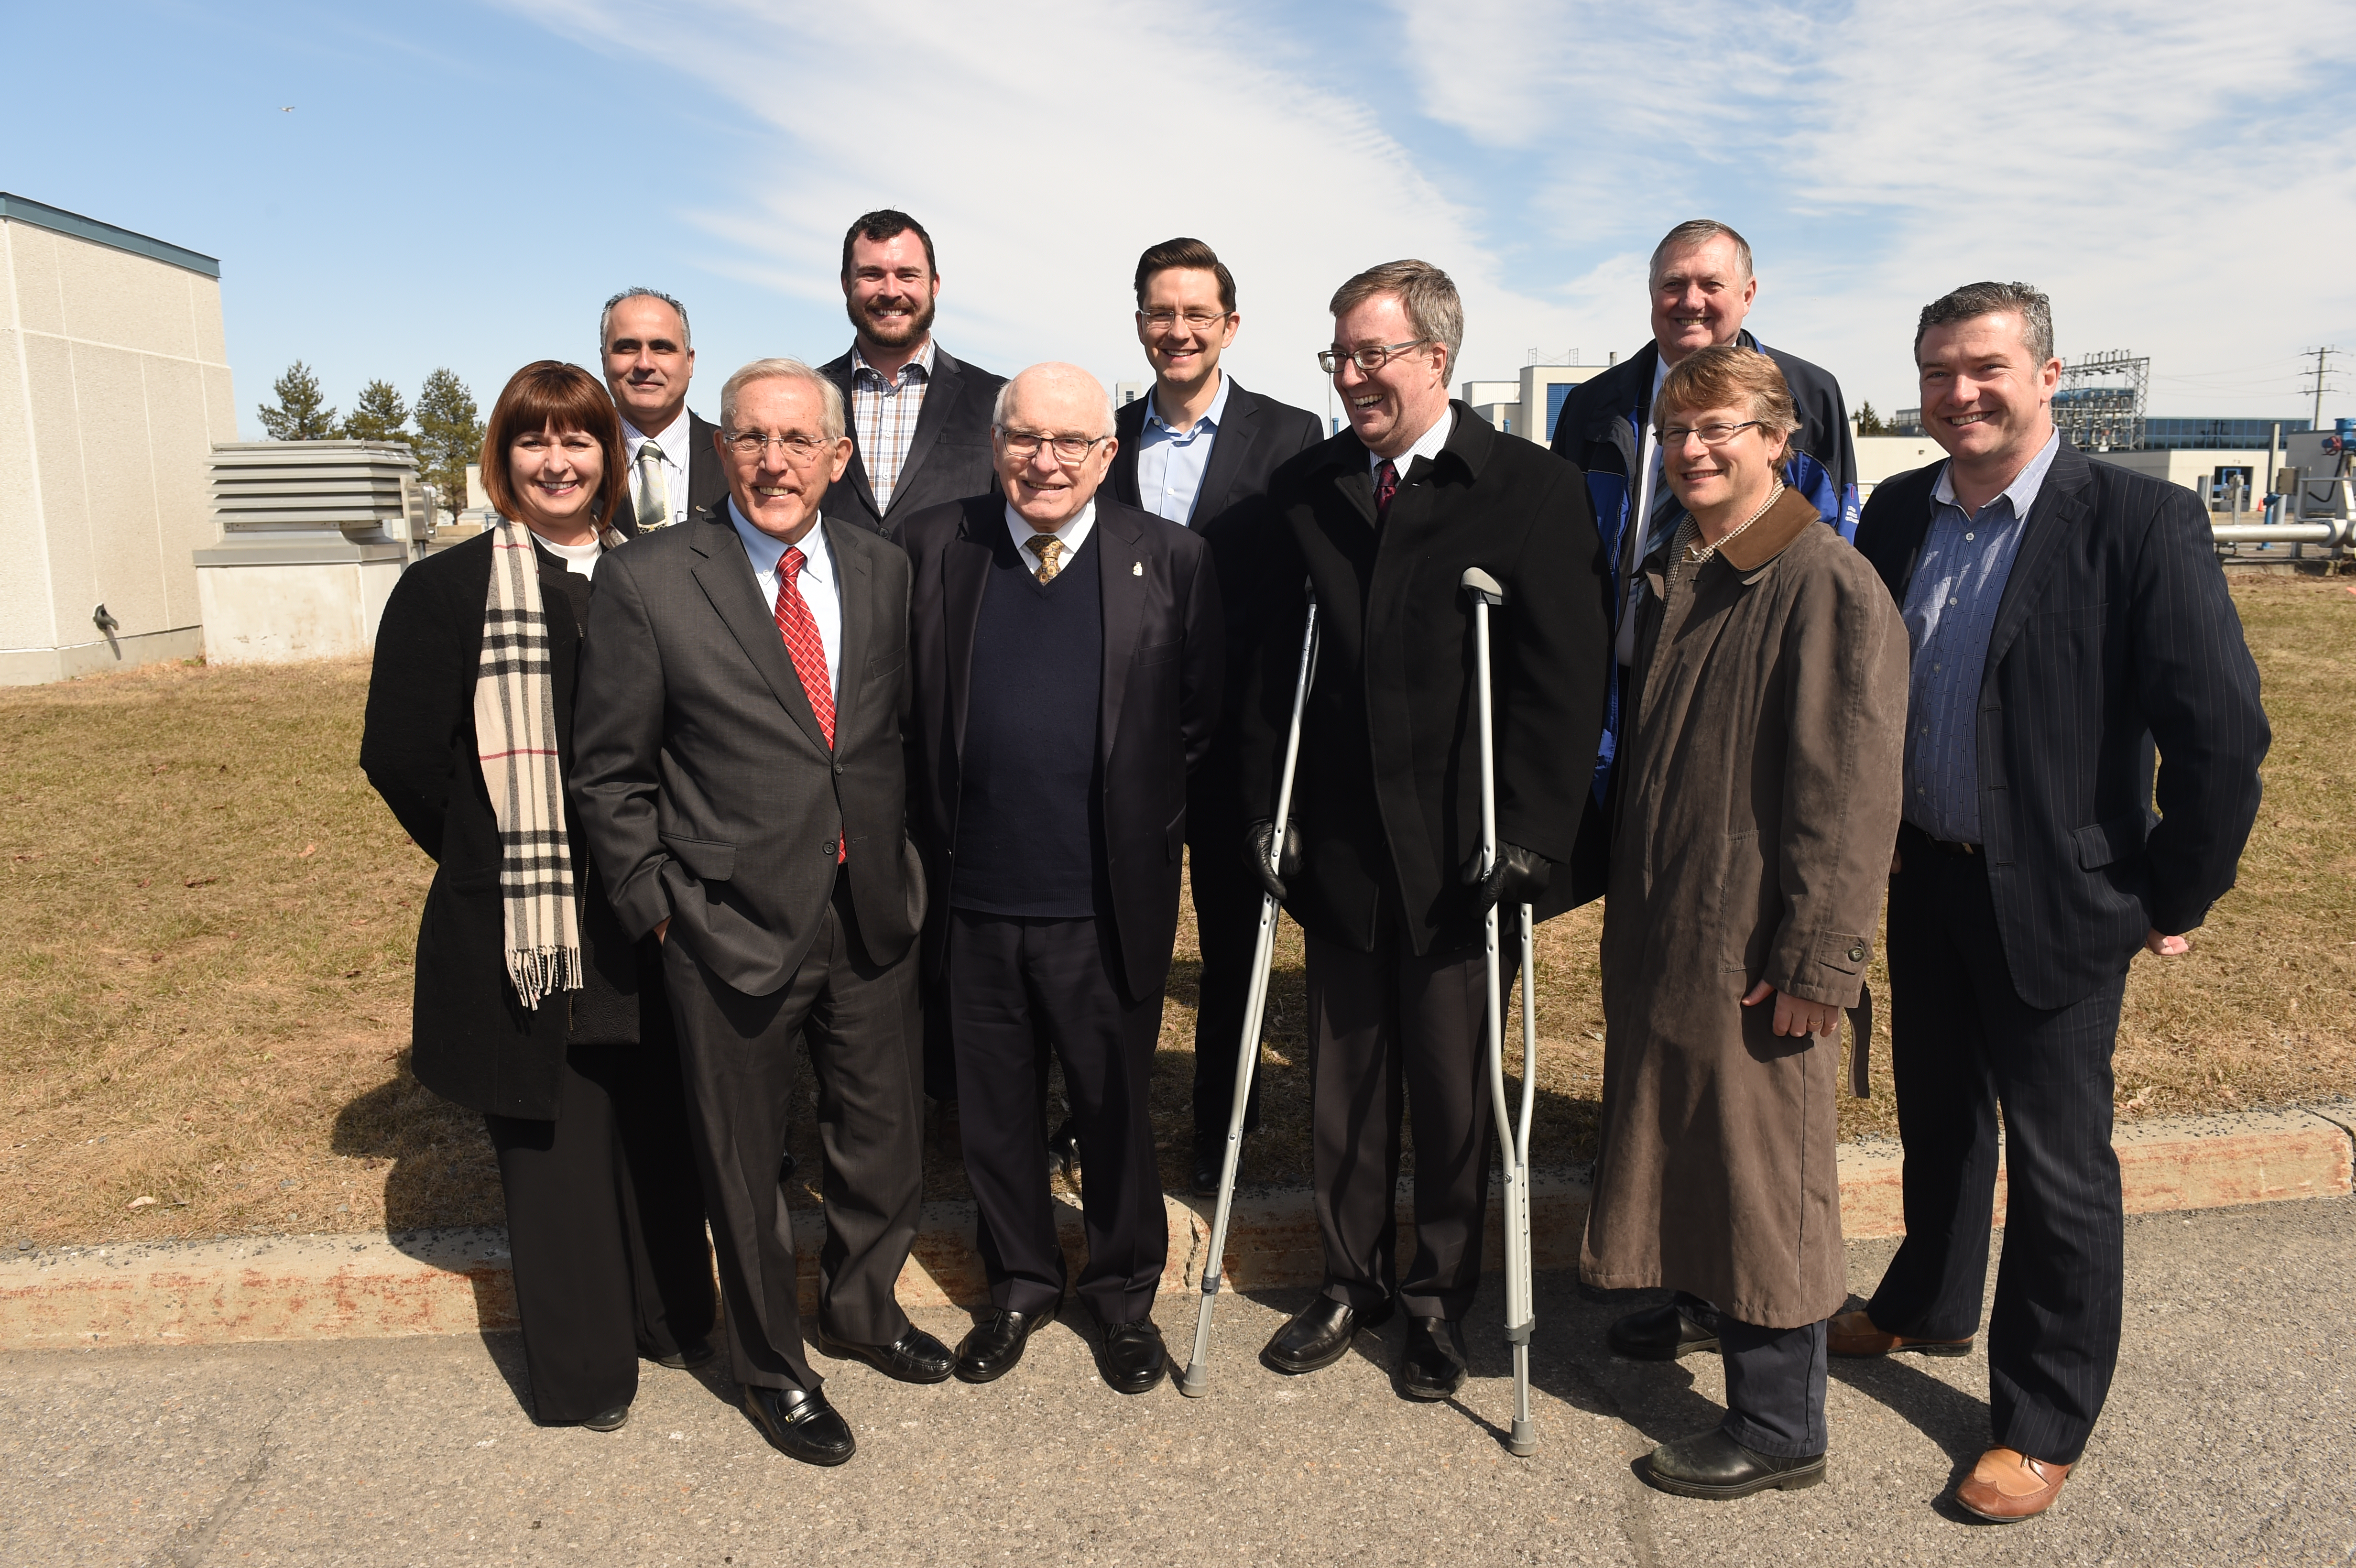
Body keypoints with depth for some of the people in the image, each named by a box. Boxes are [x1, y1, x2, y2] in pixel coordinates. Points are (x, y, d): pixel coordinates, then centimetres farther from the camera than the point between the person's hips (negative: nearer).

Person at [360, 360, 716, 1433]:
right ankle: (582, 1367, 23)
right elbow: (399, 752, -1)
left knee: (656, 1122, 14)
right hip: (522, 928, -3)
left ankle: (671, 1314, 33)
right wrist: (491, 856, 2)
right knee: (553, 1135, 7)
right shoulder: (449, 589, -2)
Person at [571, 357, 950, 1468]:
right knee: (746, 1166, 13)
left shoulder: (882, 571, 3)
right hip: (732, 927, -3)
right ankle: (772, 1367, 38)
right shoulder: (650, 584, -9)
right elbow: (610, 779, -4)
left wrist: (905, 867, 6)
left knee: (885, 1144, 18)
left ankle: (861, 1309, 47)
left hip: (873, 918, 4)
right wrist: (659, 907, -7)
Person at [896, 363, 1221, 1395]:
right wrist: (934, 841, 3)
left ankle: (1125, 1290, 36)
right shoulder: (932, 548, 2)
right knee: (994, 1109, 16)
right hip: (974, 902, 2)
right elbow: (902, 713, 7)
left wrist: (1153, 837, -1)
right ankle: (1020, 1282, 39)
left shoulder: (1172, 561, -2)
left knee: (1115, 1109, 14)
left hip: (1109, 904, -1)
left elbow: (1200, 722, 3)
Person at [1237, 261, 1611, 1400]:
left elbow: (1567, 677, -9)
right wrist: (1266, 807, 2)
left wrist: (1529, 830, -15)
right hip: (1339, 844, 4)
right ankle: (1352, 1281, 34)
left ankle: (1439, 1297, 30)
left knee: (1451, 1086, 10)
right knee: (1343, 1079, 14)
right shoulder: (1304, 489, 8)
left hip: (1461, 854, -3)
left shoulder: (1533, 489, -5)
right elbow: (1271, 664, 9)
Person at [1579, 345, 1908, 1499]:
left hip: (1753, 938, -8)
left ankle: (1779, 1425, 17)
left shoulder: (1830, 586, -16)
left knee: (1761, 1161, 2)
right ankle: (1700, 1300, 45)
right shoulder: (1672, 570, 10)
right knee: (1678, 1127, 22)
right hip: (1657, 918, 8)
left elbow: (1850, 792, -18)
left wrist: (1817, 959, -19)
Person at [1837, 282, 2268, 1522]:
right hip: (1921, 877, 6)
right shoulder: (1898, 512, 2)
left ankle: (2046, 1423, 23)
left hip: (2056, 901, -5)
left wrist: (2178, 898, -10)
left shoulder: (2139, 522, -15)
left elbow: (2221, 730, -14)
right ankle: (1928, 1306, 45)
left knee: (2058, 1164, 6)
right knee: (1937, 1116, 22)